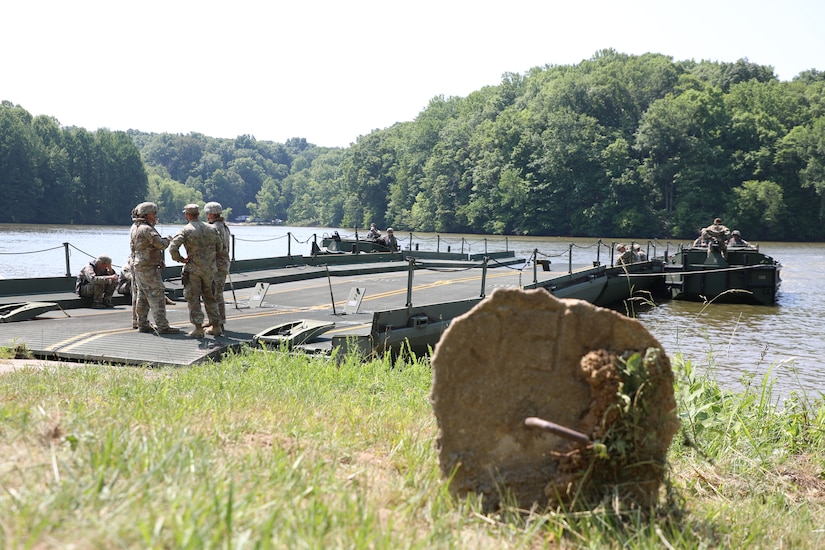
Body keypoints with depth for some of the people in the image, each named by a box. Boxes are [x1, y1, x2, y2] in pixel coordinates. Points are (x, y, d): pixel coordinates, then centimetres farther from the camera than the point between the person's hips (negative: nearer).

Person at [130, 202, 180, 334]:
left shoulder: (134, 227, 13)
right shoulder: (146, 229, -18)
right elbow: (160, 244, -22)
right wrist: (167, 241, -2)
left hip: (138, 267, 10)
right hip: (148, 268, -10)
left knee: (142, 296, 14)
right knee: (157, 296, -8)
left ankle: (142, 324, 20)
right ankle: (162, 326, -9)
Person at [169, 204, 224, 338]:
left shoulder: (185, 231, -10)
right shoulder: (211, 229, 3)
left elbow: (173, 248, -20)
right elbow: (219, 247, 11)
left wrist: (181, 259, -5)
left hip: (193, 268, -4)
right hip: (210, 268, 4)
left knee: (193, 298, 4)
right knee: (210, 297, 15)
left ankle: (198, 328, 1)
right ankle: (216, 326, 16)